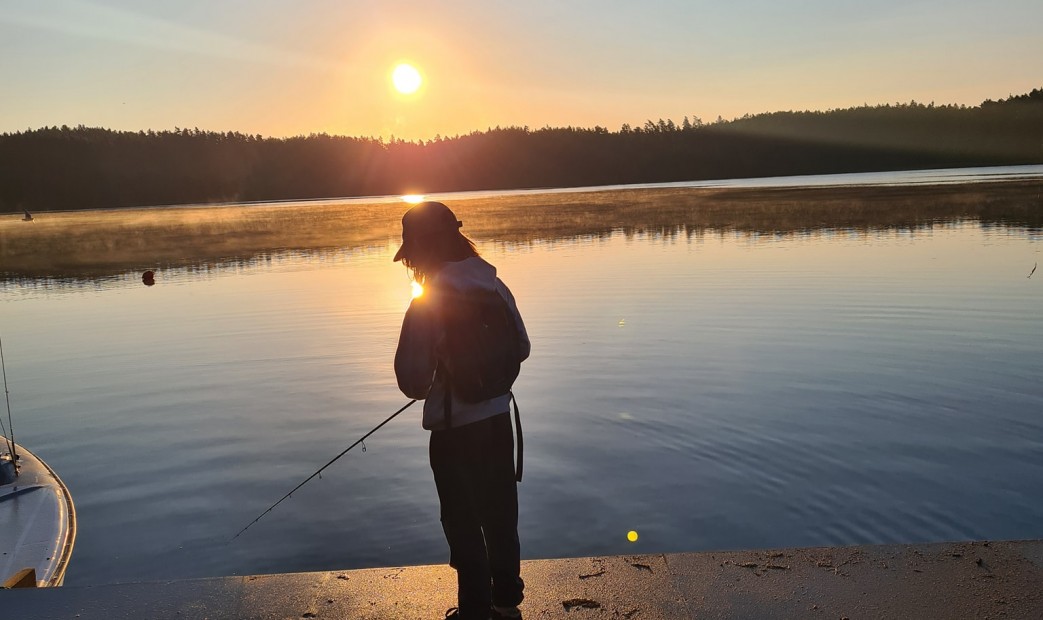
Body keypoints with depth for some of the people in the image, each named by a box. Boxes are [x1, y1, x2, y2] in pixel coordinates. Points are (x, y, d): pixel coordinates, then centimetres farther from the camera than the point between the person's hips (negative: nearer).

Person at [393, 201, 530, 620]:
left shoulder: (427, 303, -20)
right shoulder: (495, 286, -2)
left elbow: (412, 379, -18)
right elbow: (522, 348, 9)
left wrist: (424, 386, 4)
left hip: (455, 429, -6)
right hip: (499, 418, 6)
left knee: (463, 523, 11)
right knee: (500, 515, 21)